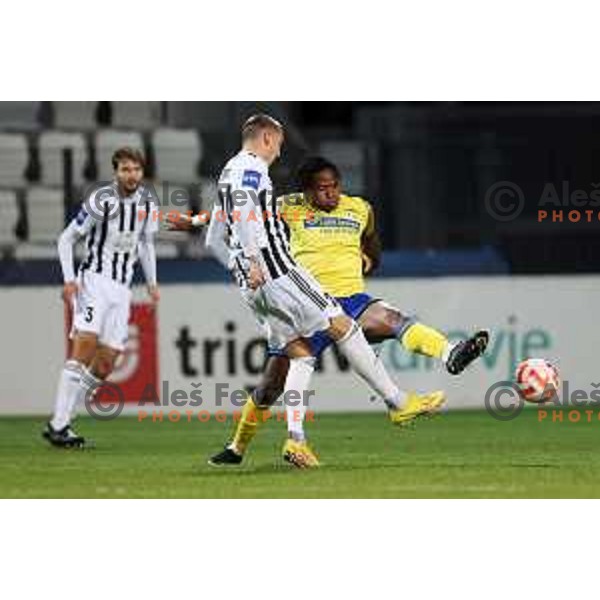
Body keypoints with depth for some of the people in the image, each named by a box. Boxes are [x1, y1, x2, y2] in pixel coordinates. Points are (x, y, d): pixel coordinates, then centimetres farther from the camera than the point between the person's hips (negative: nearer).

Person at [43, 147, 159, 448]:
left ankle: (62, 420, 8)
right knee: (85, 343, -21)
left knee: (108, 361, 0)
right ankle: (58, 425, -24)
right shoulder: (101, 202, -10)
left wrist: (152, 282, 16)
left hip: (122, 287, 6)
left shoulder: (146, 204, 8)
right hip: (94, 279, -6)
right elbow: (66, 239, -4)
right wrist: (69, 279, -14)